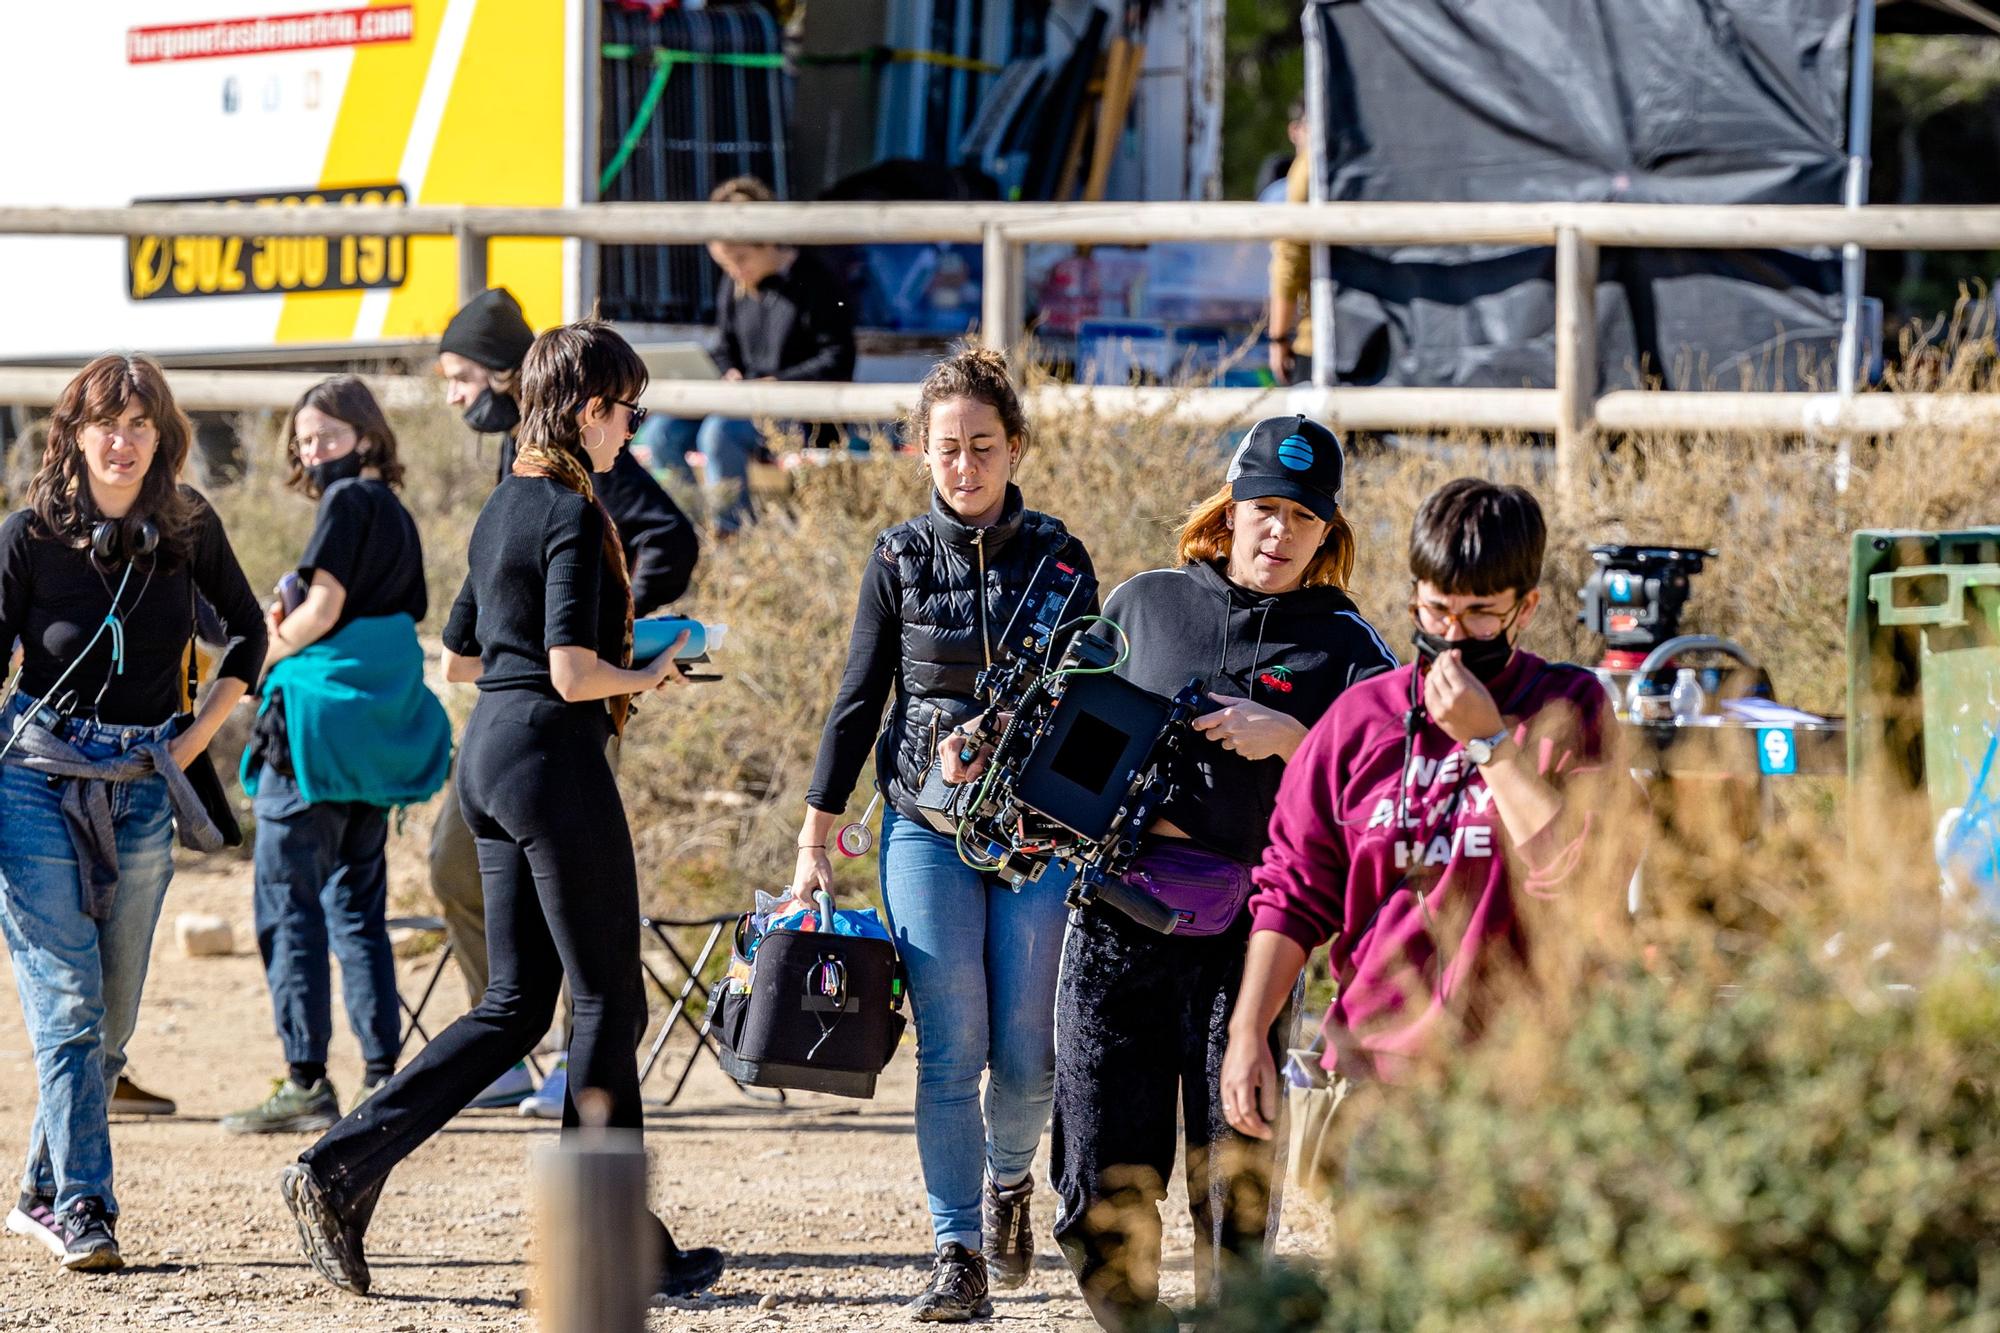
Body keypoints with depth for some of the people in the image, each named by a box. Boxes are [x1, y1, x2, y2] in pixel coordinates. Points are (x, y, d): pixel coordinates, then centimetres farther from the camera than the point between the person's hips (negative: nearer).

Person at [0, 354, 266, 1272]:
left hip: (143, 792, 4)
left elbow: (248, 629, 19)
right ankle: (82, 1209, -13)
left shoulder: (188, 529, 3)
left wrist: (198, 735, 10)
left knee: (112, 1016, 6)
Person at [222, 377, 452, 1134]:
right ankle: (382, 1073, 8)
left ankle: (306, 1082, -10)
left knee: (288, 903, -6)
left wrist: (266, 653, 2)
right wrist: (287, 635, 12)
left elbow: (323, 607, -14)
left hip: (318, 714, -9)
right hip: (381, 732, 9)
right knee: (358, 906, 12)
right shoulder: (399, 517, 18)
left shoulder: (349, 502, -7)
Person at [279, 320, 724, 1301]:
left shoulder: (502, 509, 14)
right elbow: (572, 672, -21)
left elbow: (458, 659, 21)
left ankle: (340, 1167, 2)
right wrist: (648, 677, -3)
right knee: (608, 998, 0)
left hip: (487, 752, 9)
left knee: (514, 1006, 11)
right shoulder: (573, 515, -13)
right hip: (554, 754, -9)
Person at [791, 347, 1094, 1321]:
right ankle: (958, 1257, -2)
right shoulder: (900, 560, 3)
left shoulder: (1057, 557, 3)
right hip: (927, 827, 0)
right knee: (950, 1049, -6)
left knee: (1029, 1050, -2)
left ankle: (1007, 1178, 29)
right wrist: (814, 840, 5)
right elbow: (858, 702, 7)